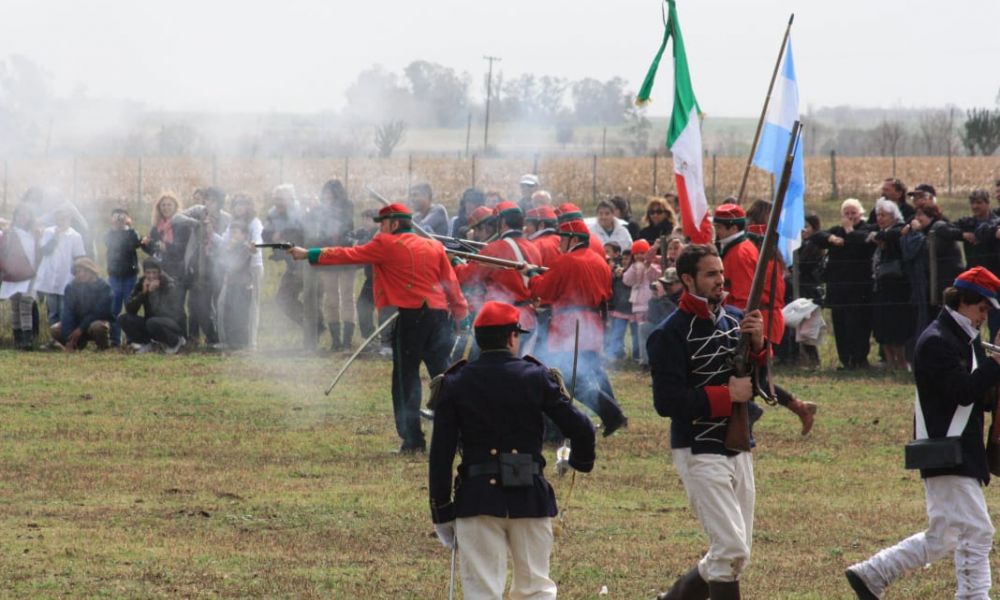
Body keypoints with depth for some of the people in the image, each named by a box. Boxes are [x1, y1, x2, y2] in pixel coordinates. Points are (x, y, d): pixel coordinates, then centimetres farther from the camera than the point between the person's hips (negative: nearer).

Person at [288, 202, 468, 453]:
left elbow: (349, 255, 3)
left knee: (406, 378, 3)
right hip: (439, 315, 5)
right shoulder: (435, 247, 13)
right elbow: (452, 284, 11)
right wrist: (462, 316, 16)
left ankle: (413, 439, 1)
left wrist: (309, 254, 11)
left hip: (410, 316, -5)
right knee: (443, 376, 7)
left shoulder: (386, 245, -1)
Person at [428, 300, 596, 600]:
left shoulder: (454, 384, 0)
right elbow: (580, 429, -3)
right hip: (530, 497, 1)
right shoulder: (537, 377, -1)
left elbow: (440, 455, -2)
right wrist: (580, 460, 20)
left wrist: (442, 513, 4)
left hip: (477, 497, -1)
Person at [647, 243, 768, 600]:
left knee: (736, 557, 12)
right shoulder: (671, 333, -12)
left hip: (738, 449, 7)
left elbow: (756, 382, 8)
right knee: (731, 550, -14)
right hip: (699, 452, -7)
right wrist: (726, 396, -20)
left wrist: (757, 344, -10)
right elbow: (666, 402, -19)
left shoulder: (735, 319, 8)